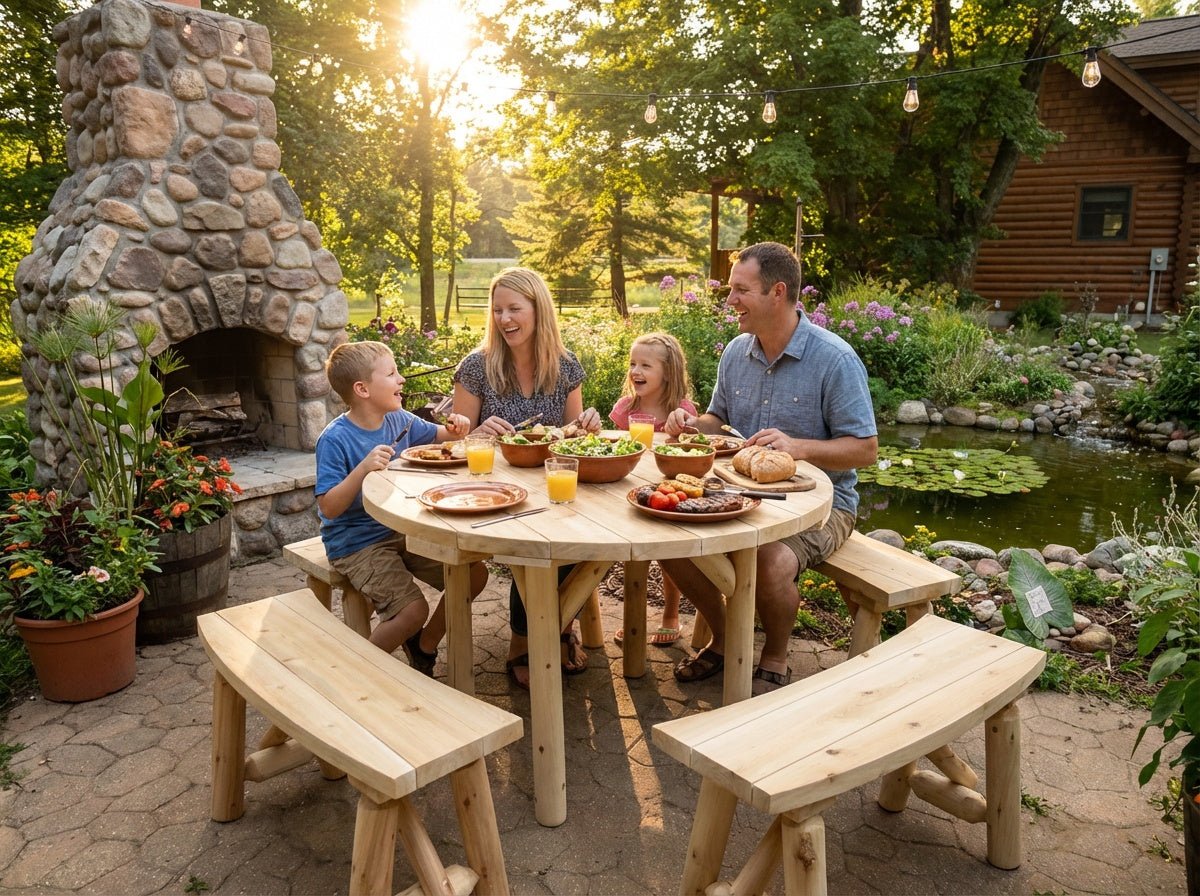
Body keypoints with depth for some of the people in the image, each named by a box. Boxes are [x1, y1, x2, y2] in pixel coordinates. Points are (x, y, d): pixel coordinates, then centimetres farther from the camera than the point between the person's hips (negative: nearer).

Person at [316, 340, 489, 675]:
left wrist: (455, 429, -4)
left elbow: (437, 434, 20)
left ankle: (425, 645, 21)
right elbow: (329, 508, -22)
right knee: (413, 609, -24)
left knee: (474, 574, -1)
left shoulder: (399, 420, 1)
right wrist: (363, 468, -35)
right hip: (357, 544, -7)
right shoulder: (334, 440, -19)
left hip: (401, 531, 7)